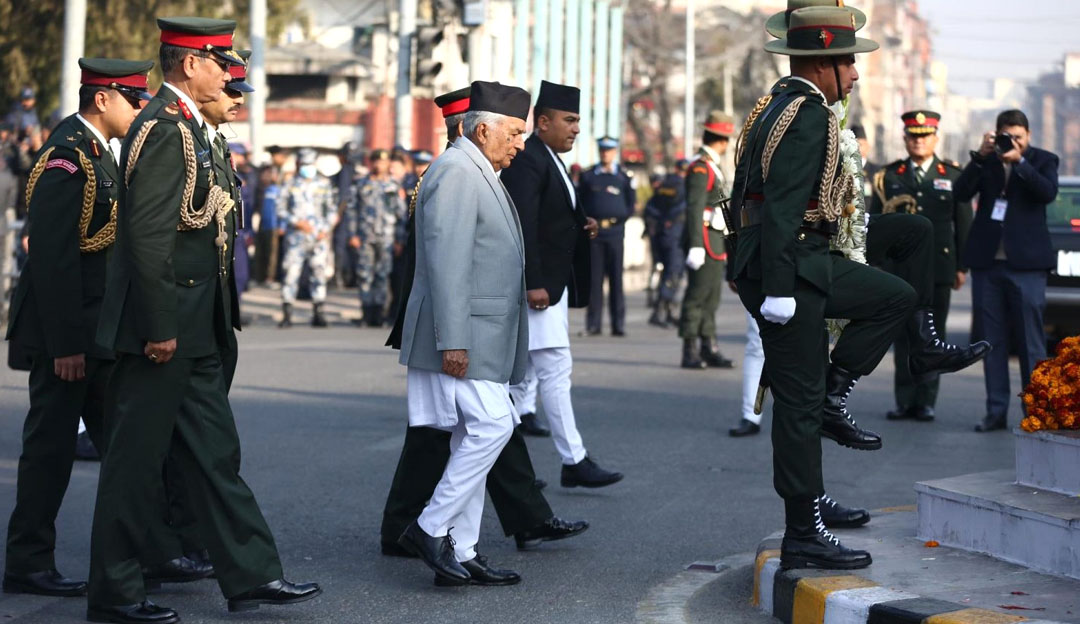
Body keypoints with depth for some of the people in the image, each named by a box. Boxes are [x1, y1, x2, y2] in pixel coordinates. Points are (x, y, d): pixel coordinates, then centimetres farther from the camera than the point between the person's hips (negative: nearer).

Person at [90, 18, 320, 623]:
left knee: (214, 453, 13)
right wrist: (159, 326, -23)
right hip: (165, 325, -10)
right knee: (137, 456, -1)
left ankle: (252, 575, 19)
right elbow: (147, 233, -22)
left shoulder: (190, 128, 15)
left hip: (193, 330, 10)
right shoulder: (166, 128, -16)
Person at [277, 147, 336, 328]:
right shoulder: (291, 185, 4)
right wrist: (296, 223, -9)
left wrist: (326, 228, 0)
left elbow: (332, 210, 14)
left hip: (319, 237, 2)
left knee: (319, 273, -1)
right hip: (296, 236, -2)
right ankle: (287, 314, -3)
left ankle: (318, 313, 6)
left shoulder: (324, 184, 10)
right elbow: (281, 209, 4)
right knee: (291, 272, -7)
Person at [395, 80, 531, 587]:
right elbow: (447, 261, -21)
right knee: (491, 426, -14)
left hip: (481, 334, 10)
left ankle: (461, 553, 12)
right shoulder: (456, 172, -14)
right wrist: (452, 340, -25)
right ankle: (429, 529, -7)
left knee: (475, 437, 9)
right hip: (464, 333, -10)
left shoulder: (479, 174, 19)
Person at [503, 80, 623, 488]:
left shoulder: (549, 161, 17)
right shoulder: (526, 161, -15)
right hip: (537, 285, -11)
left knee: (521, 373, 12)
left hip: (552, 283, 11)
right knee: (556, 370, -9)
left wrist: (582, 224, 5)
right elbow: (523, 225, -22)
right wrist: (534, 284, -26)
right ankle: (574, 463, -8)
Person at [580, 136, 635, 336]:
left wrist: (619, 219, 1)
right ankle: (593, 322, 0)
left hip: (615, 232, 0)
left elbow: (631, 205, 11)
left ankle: (618, 323, 1)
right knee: (594, 277, -1)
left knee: (616, 277, -1)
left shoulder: (623, 177, 9)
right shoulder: (588, 176, 11)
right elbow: (580, 201, 11)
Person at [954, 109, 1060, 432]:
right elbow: (962, 193, -3)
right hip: (987, 261, 3)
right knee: (992, 340, 5)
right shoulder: (986, 161, 10)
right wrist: (981, 156, -13)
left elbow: (1048, 193, -13)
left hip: (1025, 263, -3)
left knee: (1030, 341, -3)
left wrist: (1019, 161, -19)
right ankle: (996, 411, 9)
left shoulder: (1043, 160, 5)